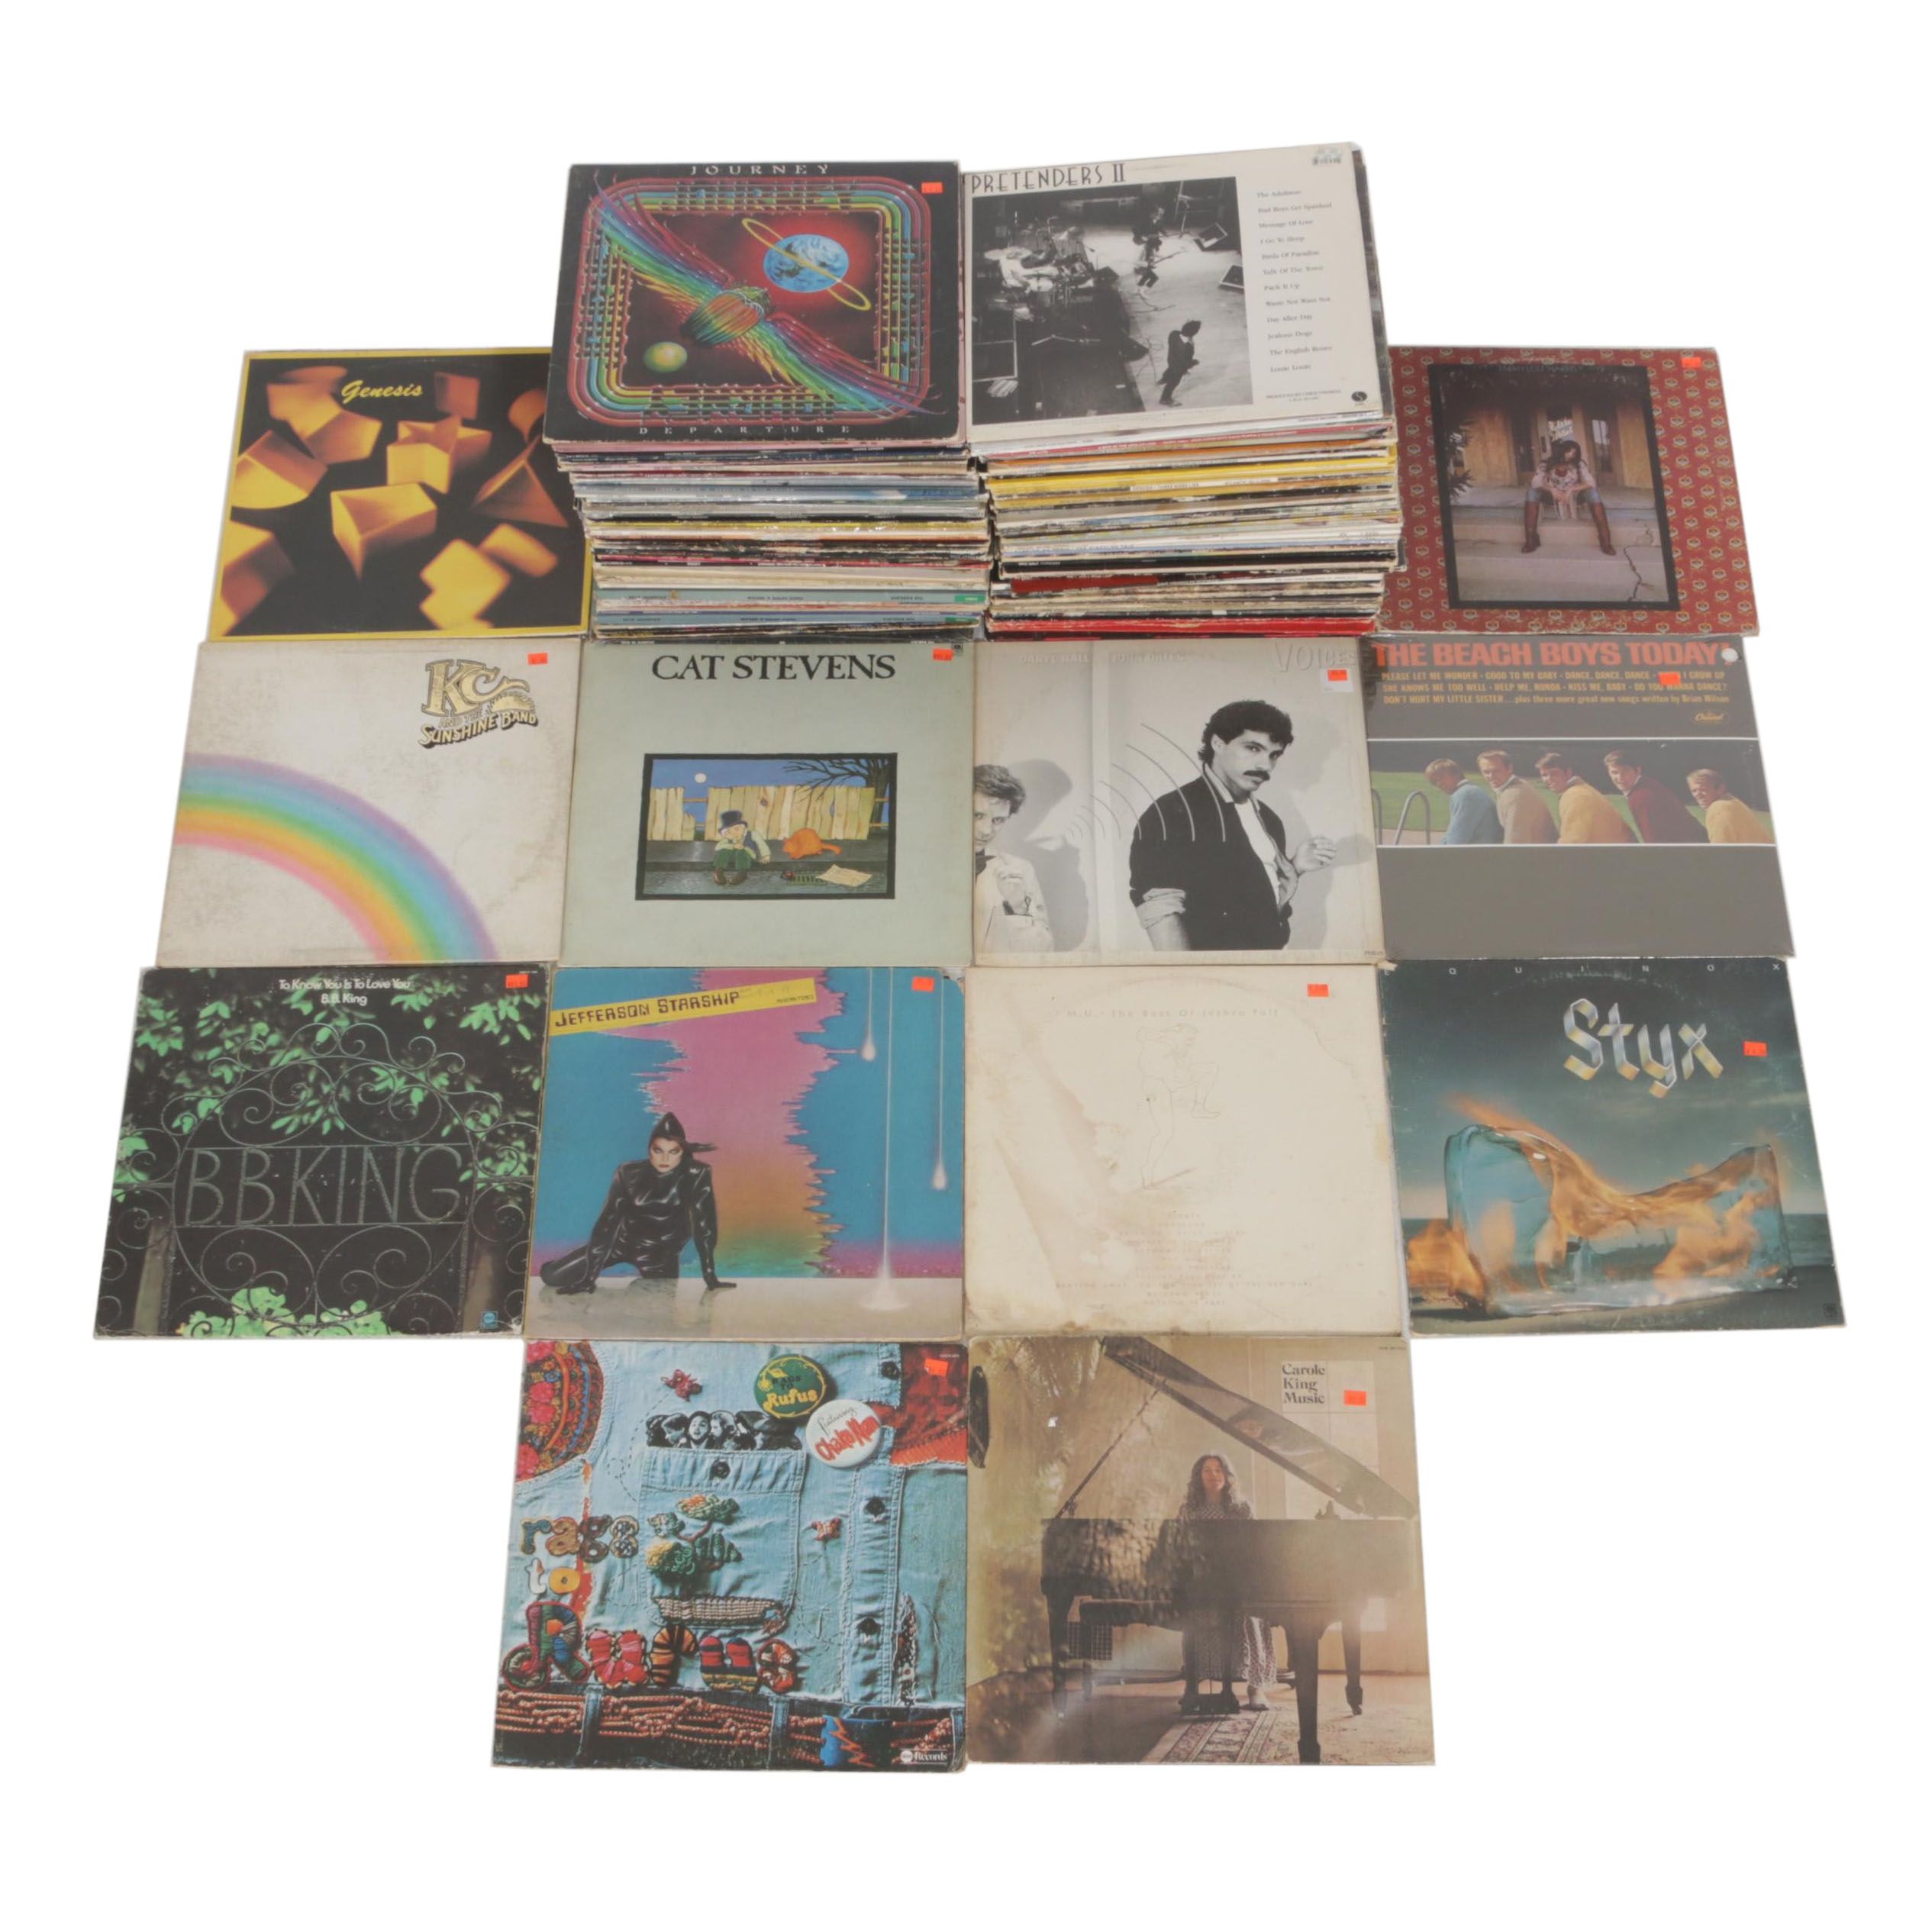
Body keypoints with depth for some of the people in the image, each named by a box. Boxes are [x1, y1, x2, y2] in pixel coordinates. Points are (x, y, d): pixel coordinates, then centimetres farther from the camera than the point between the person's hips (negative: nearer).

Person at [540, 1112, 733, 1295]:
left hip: (662, 1254, 0)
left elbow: (704, 1226, -22)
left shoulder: (697, 1175, -24)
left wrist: (710, 1277, -23)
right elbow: (607, 1223, -20)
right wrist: (589, 1278, -25)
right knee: (551, 1276, -6)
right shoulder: (629, 1173, -20)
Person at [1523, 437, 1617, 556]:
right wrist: (1551, 490, -41)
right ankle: (1531, 539, -28)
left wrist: (1571, 489, -36)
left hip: (1573, 497, 0)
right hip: (1553, 497, 0)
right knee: (1532, 492, -27)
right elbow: (1535, 483, -25)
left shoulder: (1579, 465, -13)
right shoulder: (1546, 464, -12)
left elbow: (1591, 483, -23)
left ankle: (1605, 540, -30)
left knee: (1593, 492, -30)